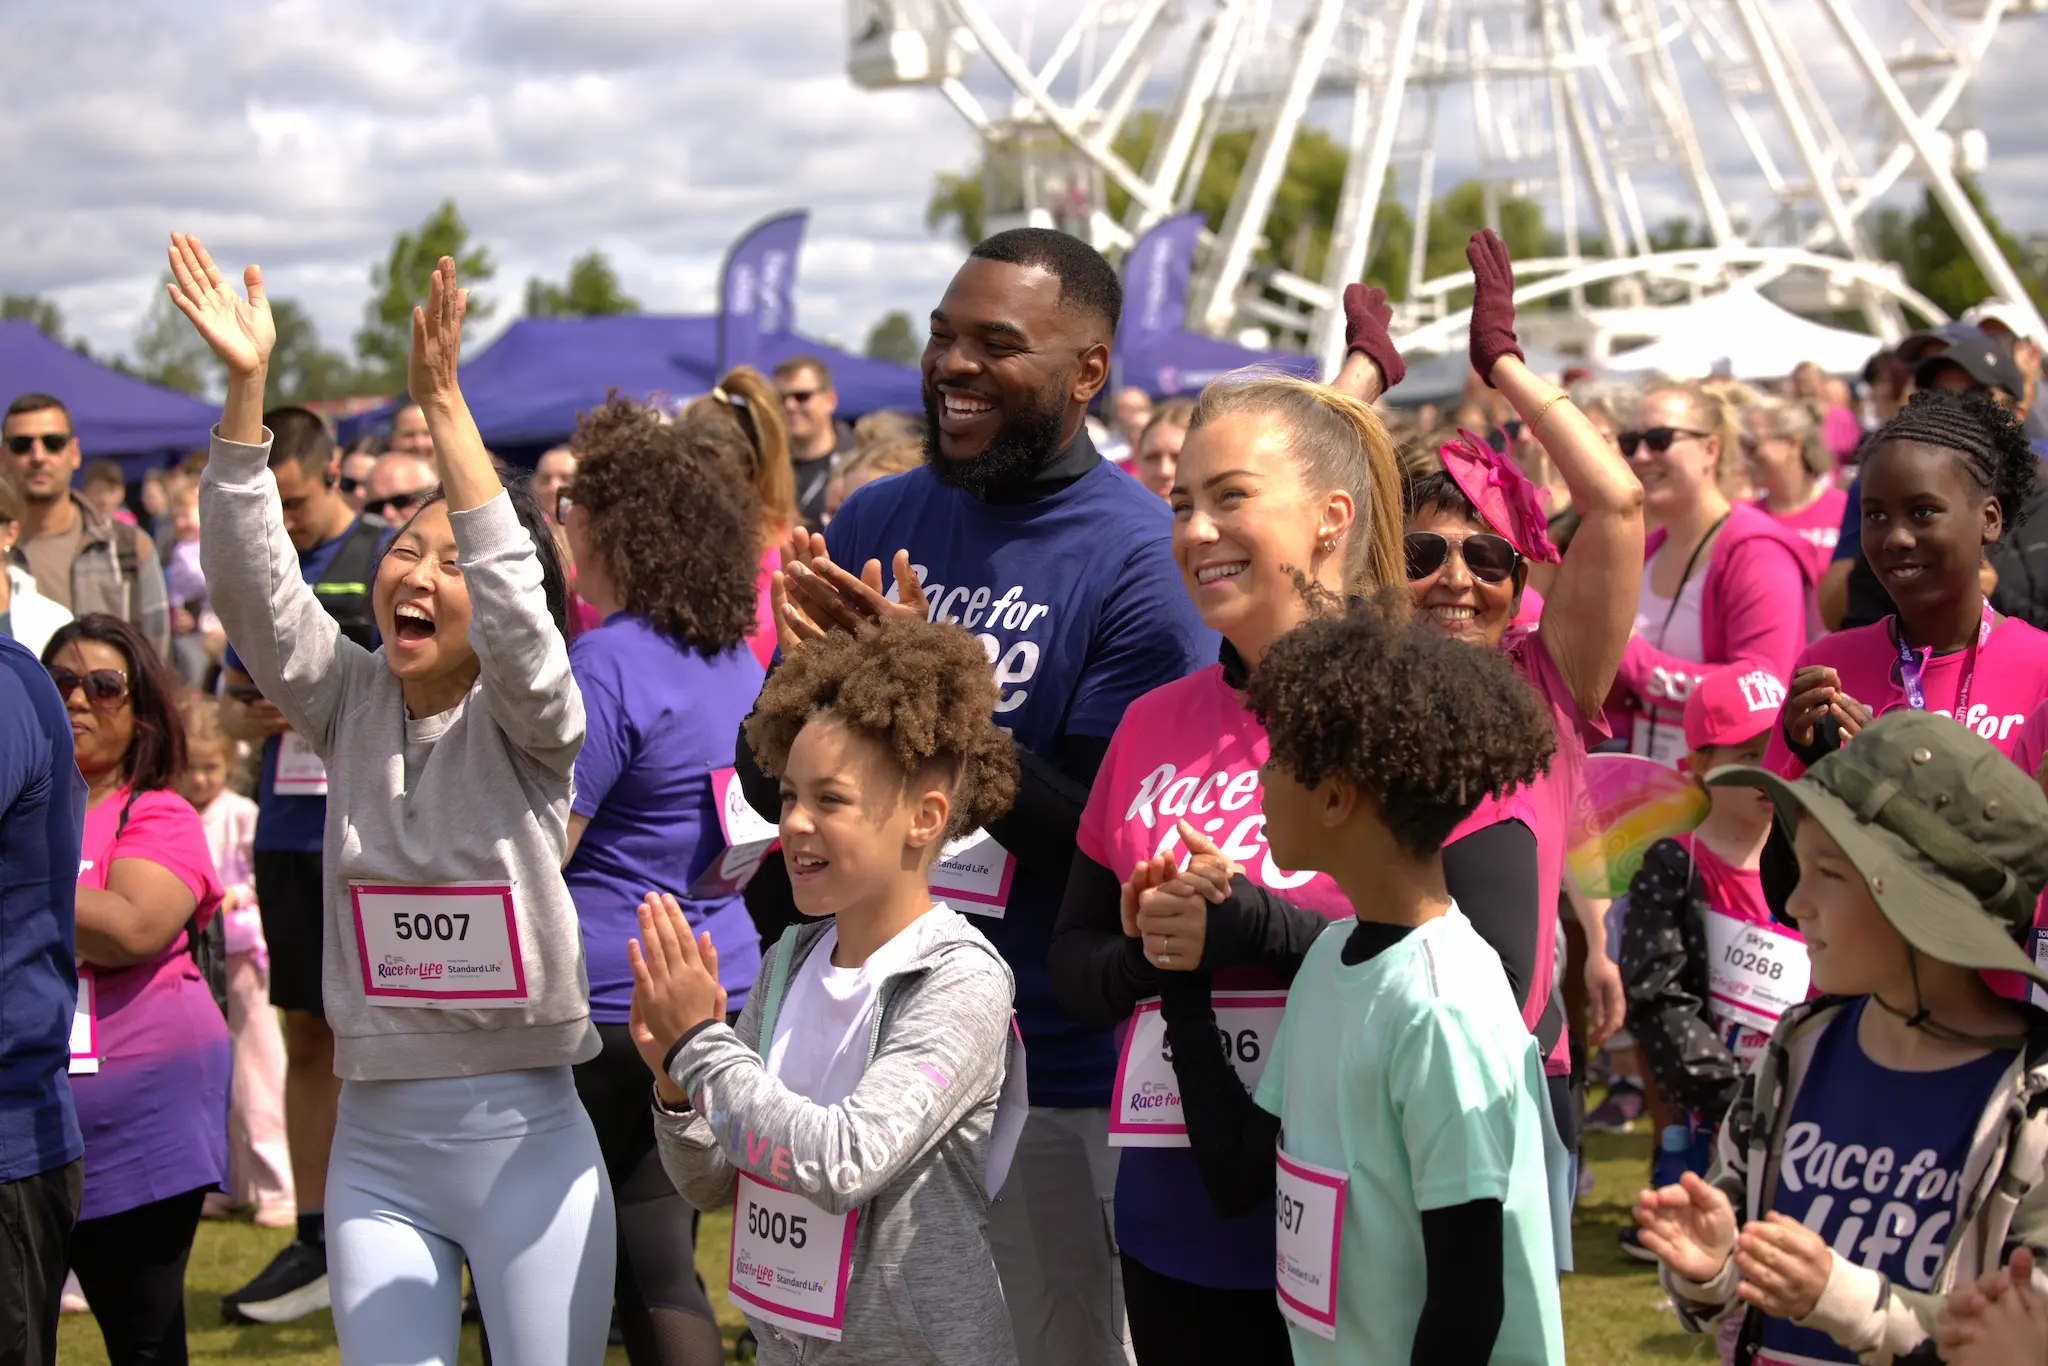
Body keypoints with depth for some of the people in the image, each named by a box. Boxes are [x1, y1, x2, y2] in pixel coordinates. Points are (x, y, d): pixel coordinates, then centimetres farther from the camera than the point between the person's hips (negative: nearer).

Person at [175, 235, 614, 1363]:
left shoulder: (525, 719, -6)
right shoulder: (349, 704, 4)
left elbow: (516, 605, -25)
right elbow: (254, 585, -8)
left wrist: (444, 402, -31)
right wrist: (244, 388, -18)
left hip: (523, 1133, -3)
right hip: (376, 1142, 3)